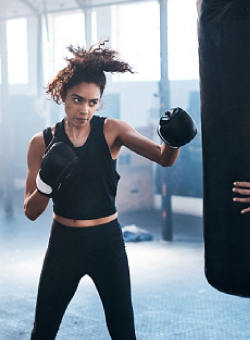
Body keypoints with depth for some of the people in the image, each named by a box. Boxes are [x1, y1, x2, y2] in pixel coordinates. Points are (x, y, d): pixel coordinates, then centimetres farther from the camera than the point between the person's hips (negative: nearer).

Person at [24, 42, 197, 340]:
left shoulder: (111, 131, -6)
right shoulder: (42, 142, -5)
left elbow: (164, 158, -16)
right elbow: (30, 212, -4)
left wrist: (174, 139, -37)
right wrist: (45, 184, -24)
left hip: (107, 241, 0)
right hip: (64, 243, 1)